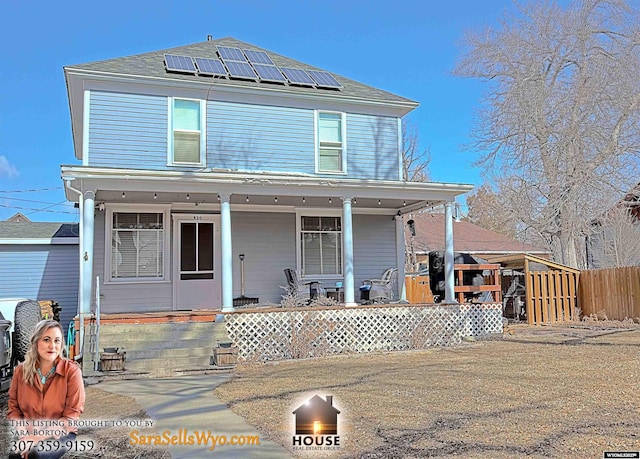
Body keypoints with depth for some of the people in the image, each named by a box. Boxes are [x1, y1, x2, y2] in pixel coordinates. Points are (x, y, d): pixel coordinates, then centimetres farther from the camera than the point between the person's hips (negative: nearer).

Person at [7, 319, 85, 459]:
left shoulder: (72, 371, -14)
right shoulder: (21, 370, -2)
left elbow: (71, 416, -14)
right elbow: (13, 407, 4)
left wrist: (37, 437, -20)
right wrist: (25, 435, -14)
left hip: (60, 434, -2)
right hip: (27, 433, 3)